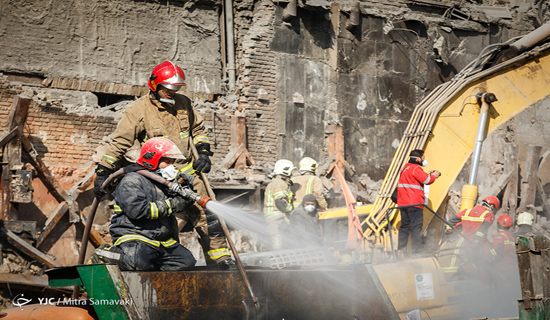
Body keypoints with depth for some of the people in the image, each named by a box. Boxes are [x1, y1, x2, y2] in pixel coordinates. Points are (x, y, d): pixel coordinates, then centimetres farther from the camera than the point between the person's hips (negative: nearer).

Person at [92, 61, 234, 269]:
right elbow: (119, 143, -6)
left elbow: (198, 128, 24)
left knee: (207, 218, 8)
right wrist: (103, 172, -7)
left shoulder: (183, 103, 8)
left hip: (189, 173, 5)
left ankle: (221, 258, 19)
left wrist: (203, 152, 10)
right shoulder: (138, 111, -7)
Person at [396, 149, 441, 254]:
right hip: (413, 203, -9)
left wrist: (428, 175, 13)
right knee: (416, 226, -9)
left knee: (404, 225, 12)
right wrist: (433, 176, 4)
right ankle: (416, 250, -12)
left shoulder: (405, 168, 20)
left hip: (403, 202, 9)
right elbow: (427, 180, -15)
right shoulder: (415, 168, -10)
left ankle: (401, 249, 13)